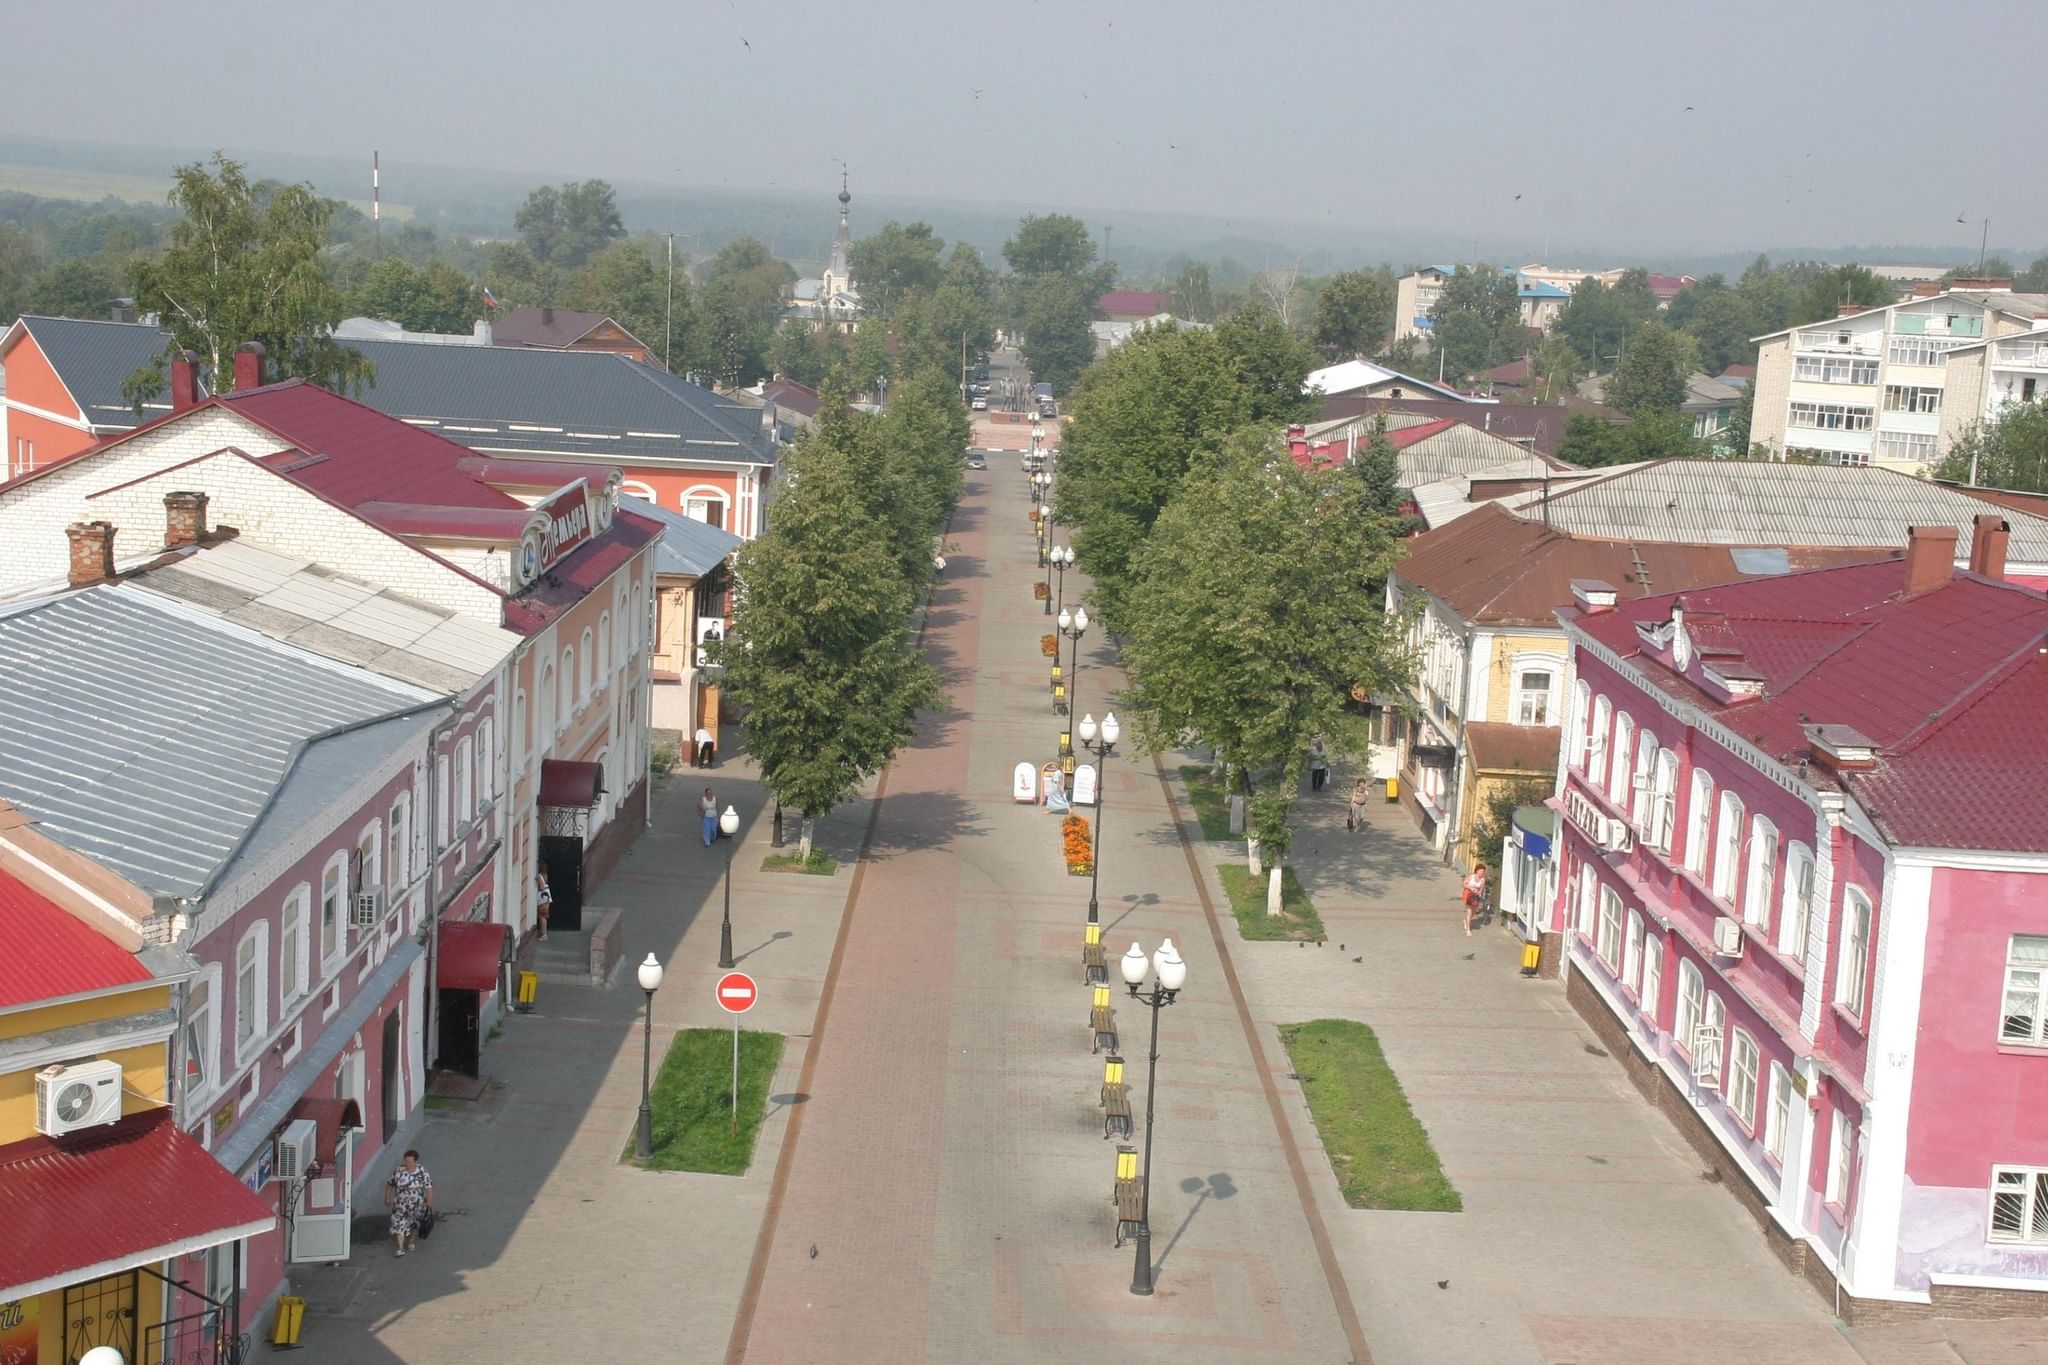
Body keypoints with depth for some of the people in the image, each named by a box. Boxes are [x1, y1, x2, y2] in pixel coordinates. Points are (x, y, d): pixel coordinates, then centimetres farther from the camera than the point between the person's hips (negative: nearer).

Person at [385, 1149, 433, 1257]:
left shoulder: (422, 1172, -14)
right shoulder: (398, 1171, -12)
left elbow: (429, 1187, -10)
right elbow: (390, 1185, 0)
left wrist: (429, 1204, -10)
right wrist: (387, 1199, 8)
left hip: (417, 1205, 0)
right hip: (401, 1205, 0)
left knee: (414, 1224, 18)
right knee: (399, 1223, -10)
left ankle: (412, 1242, 40)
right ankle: (400, 1248, -8)